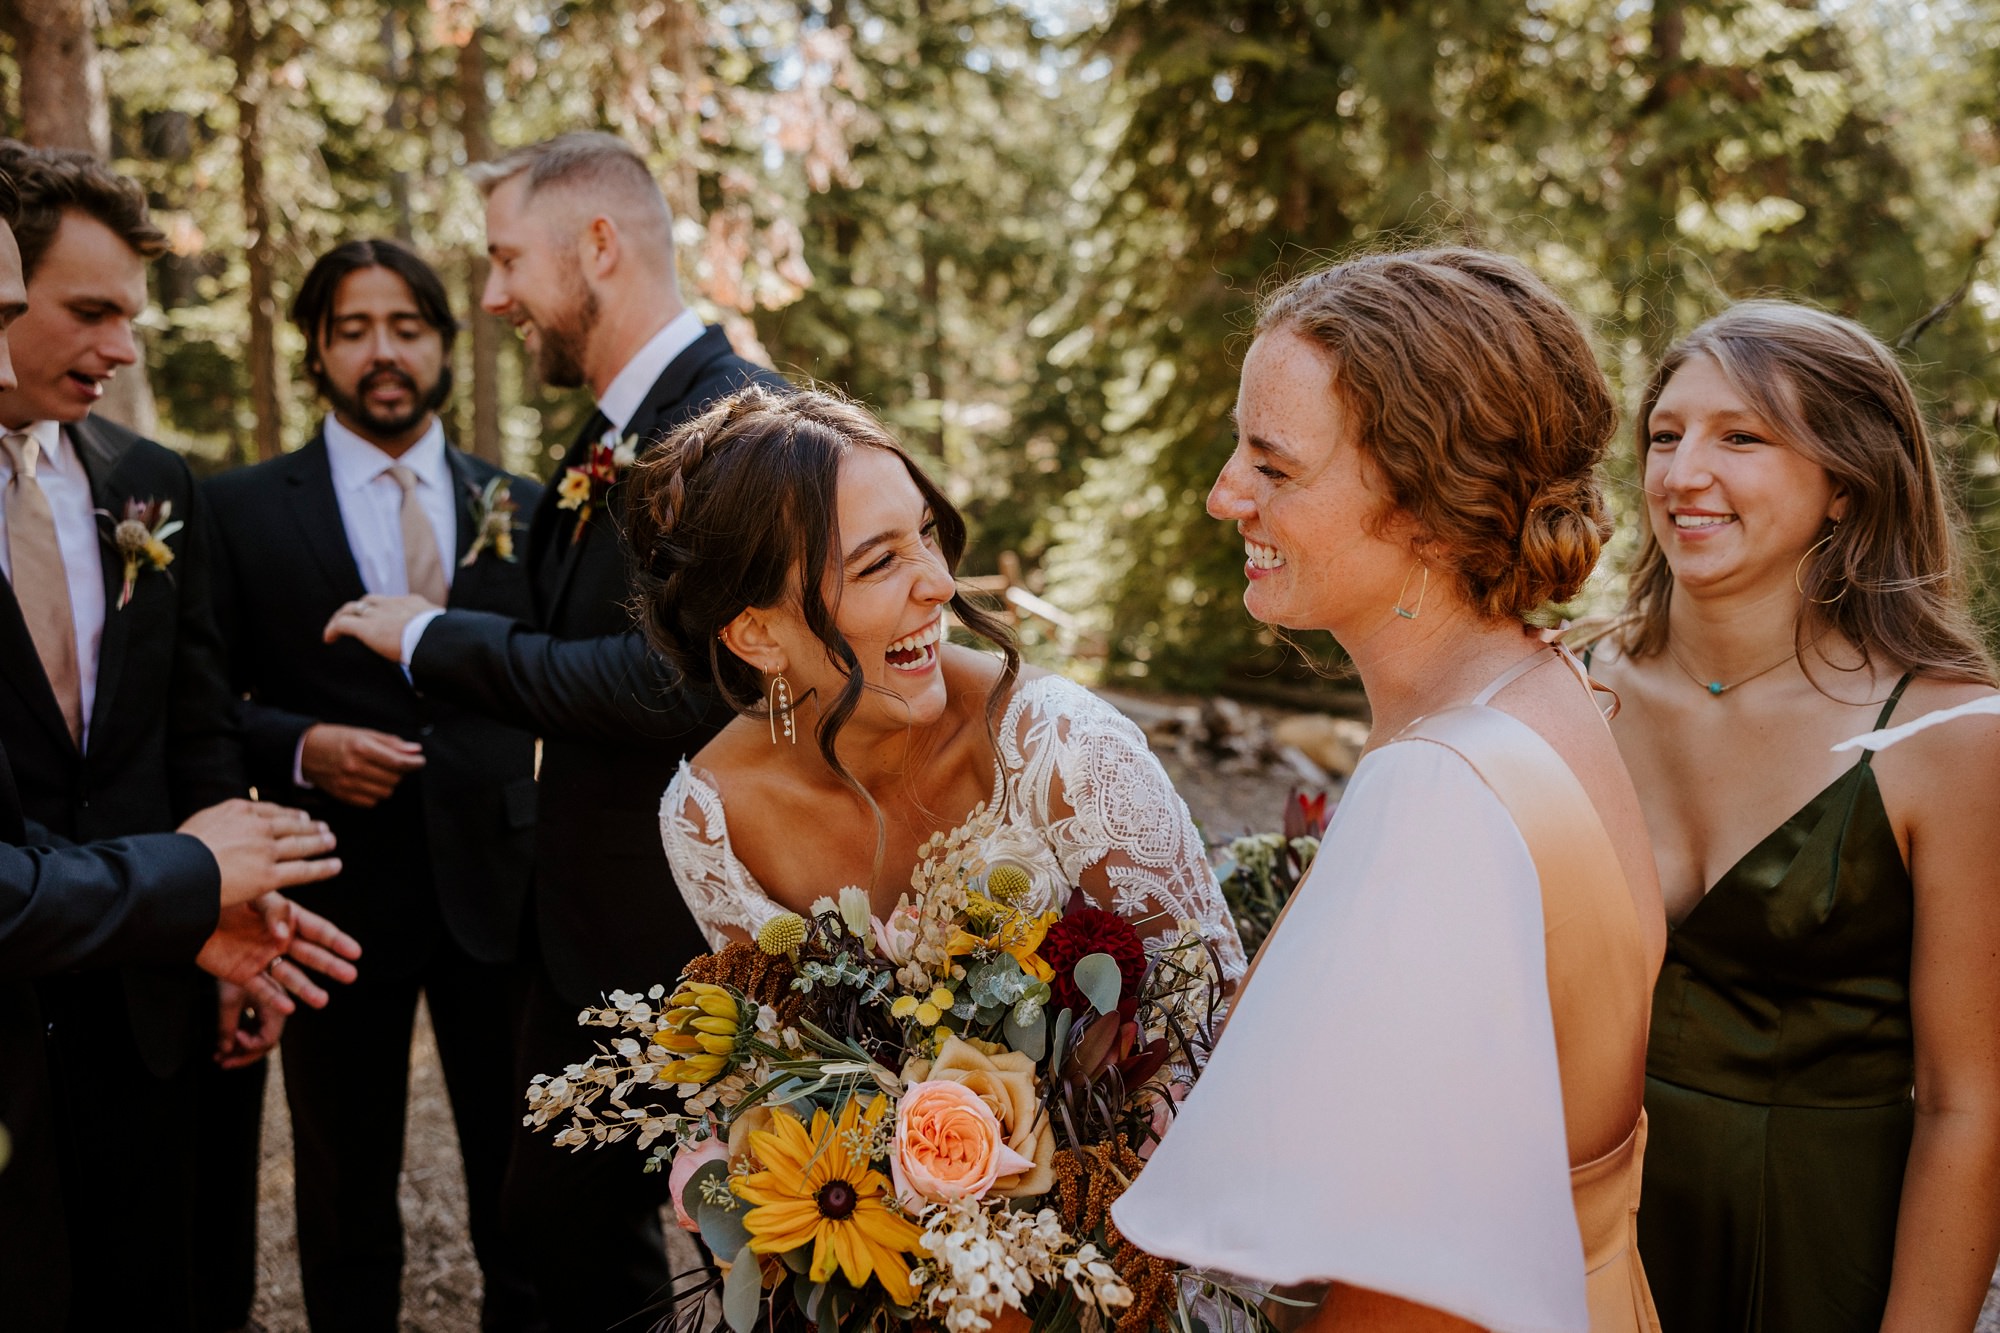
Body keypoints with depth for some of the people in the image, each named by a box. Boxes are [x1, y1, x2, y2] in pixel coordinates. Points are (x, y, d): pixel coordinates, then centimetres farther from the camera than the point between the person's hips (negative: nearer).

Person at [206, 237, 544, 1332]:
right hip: (337, 887, -1)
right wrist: (298, 746, -16)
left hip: (499, 880, 2)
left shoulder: (519, 504, 7)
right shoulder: (241, 509, 1)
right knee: (346, 1190, 13)